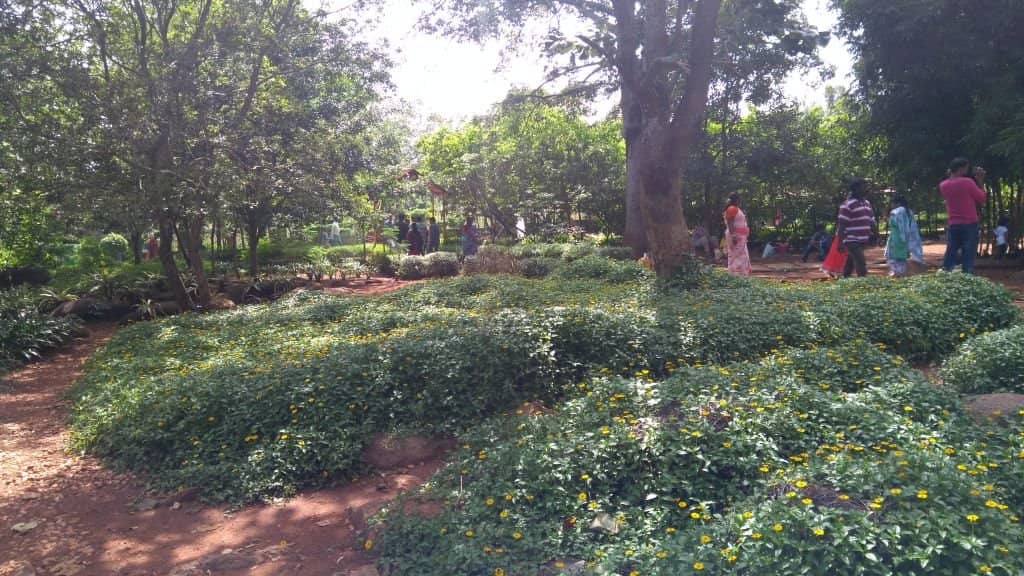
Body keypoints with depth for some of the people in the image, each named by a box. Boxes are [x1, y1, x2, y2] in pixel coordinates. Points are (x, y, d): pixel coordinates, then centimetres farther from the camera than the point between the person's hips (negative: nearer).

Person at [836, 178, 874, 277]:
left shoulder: (867, 203, 15)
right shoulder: (848, 205, -10)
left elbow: (871, 222, 23)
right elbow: (842, 225, -13)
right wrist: (840, 243, -17)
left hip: (862, 241, 8)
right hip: (852, 241, -8)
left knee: (849, 265, 14)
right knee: (861, 266, -14)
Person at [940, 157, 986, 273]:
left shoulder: (943, 185, 3)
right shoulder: (968, 182, -12)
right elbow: (982, 199, -2)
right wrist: (980, 181, 6)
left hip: (952, 225, 4)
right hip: (969, 225, -4)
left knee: (949, 256, 9)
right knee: (968, 257, -2)